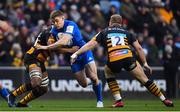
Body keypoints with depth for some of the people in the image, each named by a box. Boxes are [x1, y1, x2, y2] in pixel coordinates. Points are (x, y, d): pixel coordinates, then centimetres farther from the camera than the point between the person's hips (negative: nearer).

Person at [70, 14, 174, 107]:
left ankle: (118, 100, 20)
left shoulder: (104, 33, 25)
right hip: (128, 58, 1)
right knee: (145, 80, 13)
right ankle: (164, 100, 14)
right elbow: (139, 48, 21)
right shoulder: (126, 33, 27)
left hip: (113, 61, -1)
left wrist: (76, 54, 21)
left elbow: (90, 45, 17)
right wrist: (145, 63, 25)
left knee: (108, 72, 32)